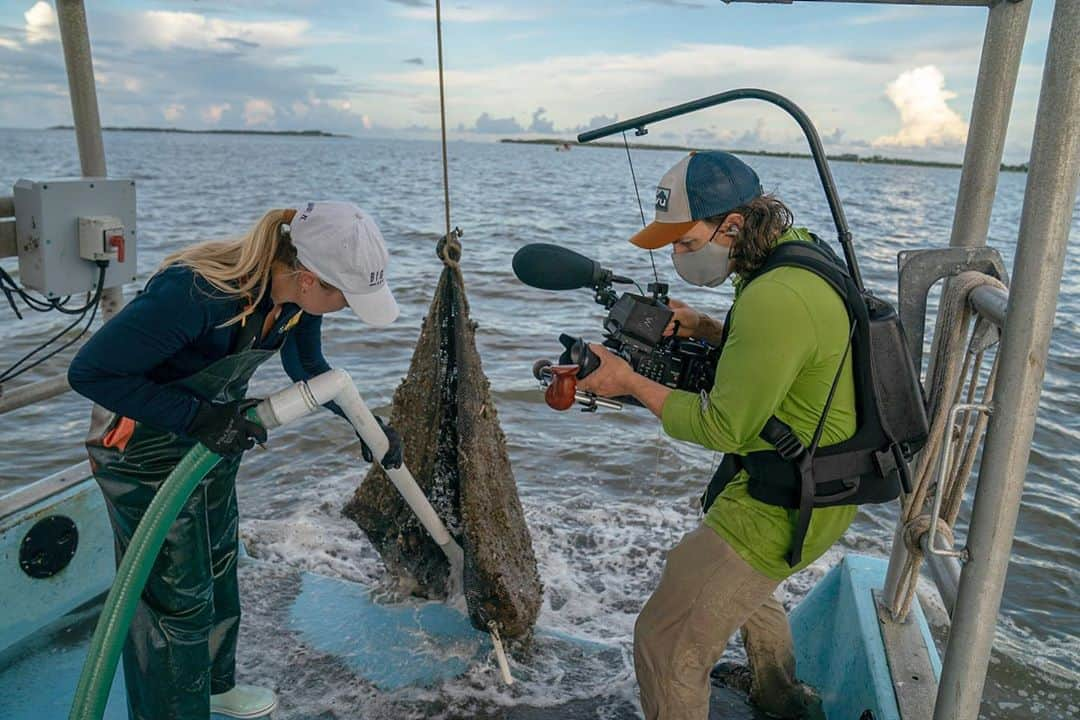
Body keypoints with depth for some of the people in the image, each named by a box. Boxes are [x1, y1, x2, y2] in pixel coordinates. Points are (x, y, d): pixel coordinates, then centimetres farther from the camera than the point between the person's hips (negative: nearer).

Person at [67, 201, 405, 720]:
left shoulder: (295, 295, -14)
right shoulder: (195, 293, -37)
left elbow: (307, 367, 6)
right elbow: (89, 372, -28)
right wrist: (196, 417, -32)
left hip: (214, 436, 8)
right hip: (143, 449, -7)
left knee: (218, 568, 23)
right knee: (175, 595, 4)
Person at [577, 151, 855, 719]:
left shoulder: (775, 299, -31)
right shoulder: (797, 251, 2)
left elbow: (723, 427, -25)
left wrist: (631, 384, -16)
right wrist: (703, 328, 1)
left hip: (783, 507, -11)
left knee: (665, 644, -4)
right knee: (739, 580, 35)